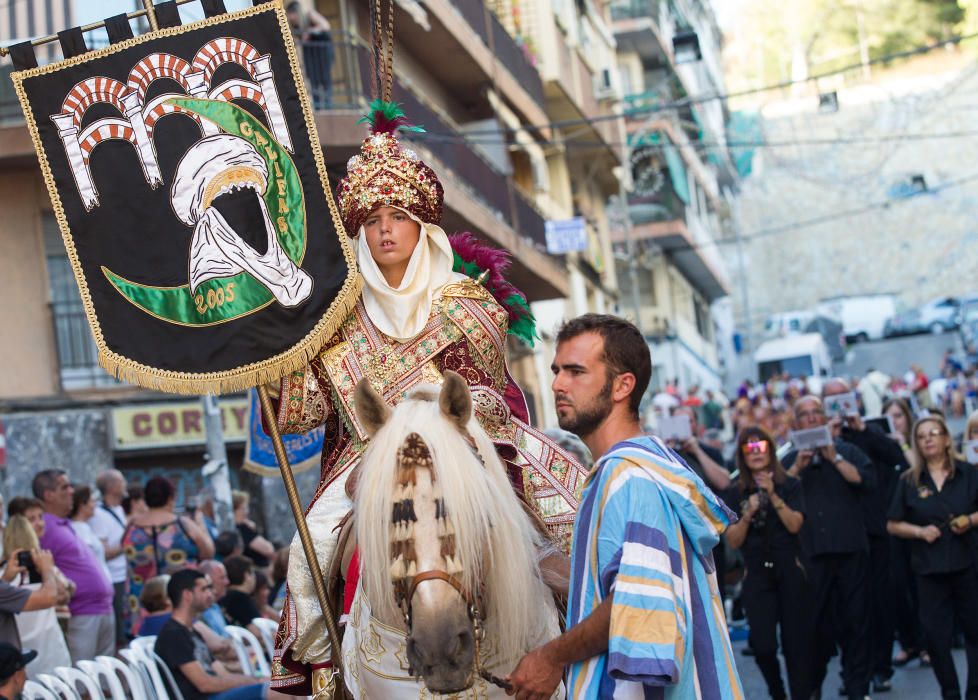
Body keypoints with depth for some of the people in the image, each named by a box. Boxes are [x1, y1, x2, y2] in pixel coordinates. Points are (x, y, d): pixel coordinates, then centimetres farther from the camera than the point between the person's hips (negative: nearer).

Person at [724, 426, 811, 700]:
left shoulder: (789, 485, 4)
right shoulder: (735, 493, 5)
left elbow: (795, 525, -8)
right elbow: (733, 541, 1)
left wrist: (773, 496, -17)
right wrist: (747, 514, -15)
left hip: (790, 569, 0)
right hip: (756, 574, 0)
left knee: (796, 640, -2)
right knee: (763, 643, -10)